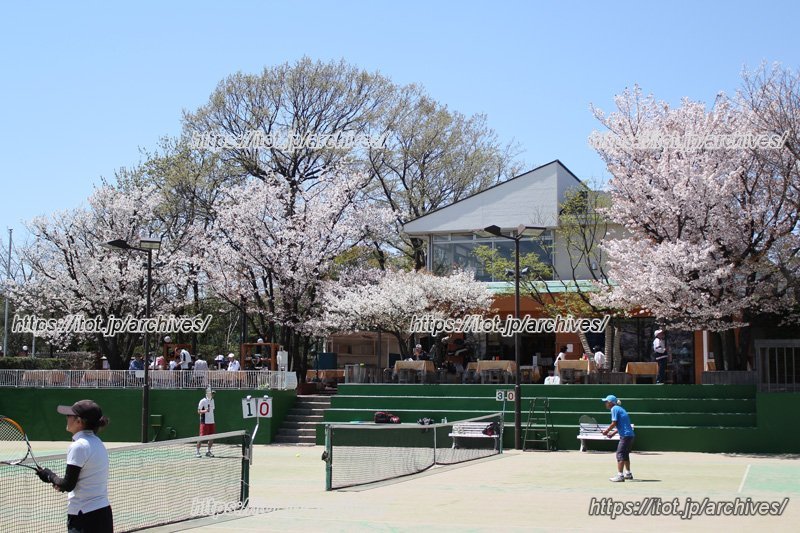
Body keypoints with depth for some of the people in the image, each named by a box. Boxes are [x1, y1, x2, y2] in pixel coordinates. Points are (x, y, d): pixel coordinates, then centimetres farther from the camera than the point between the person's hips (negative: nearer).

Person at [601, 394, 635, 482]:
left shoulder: (614, 409, -9)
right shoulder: (619, 409, 18)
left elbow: (614, 423, -15)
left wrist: (606, 431, -2)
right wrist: (613, 433, 15)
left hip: (625, 435, -10)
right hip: (630, 435, 10)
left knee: (620, 454, -9)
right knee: (625, 455, 21)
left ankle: (620, 476, -13)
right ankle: (628, 474, 31)